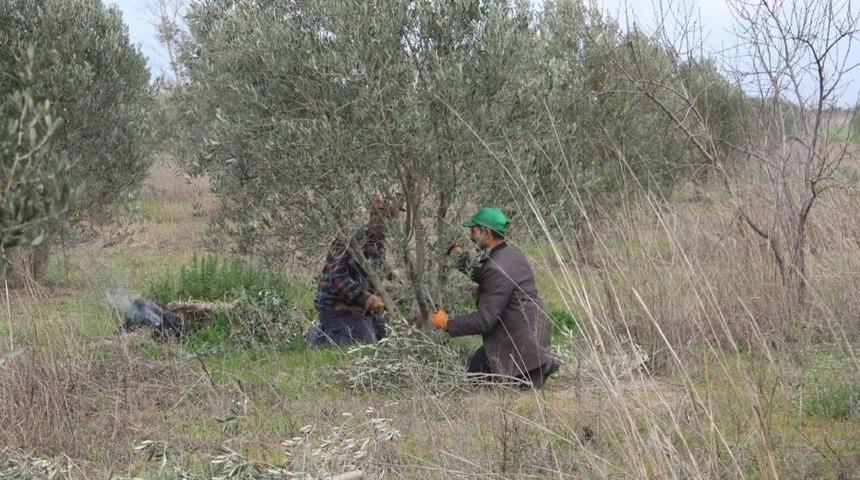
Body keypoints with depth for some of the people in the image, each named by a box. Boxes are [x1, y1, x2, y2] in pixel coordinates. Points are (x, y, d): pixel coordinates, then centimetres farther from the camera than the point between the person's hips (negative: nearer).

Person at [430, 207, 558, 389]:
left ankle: (530, 373, -5)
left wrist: (447, 324, -14)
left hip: (520, 342, -10)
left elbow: (484, 321, -23)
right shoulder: (512, 252, 5)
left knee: (473, 372, 4)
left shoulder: (498, 270, -25)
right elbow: (483, 277, 24)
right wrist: (462, 262, 13)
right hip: (533, 331, 10)